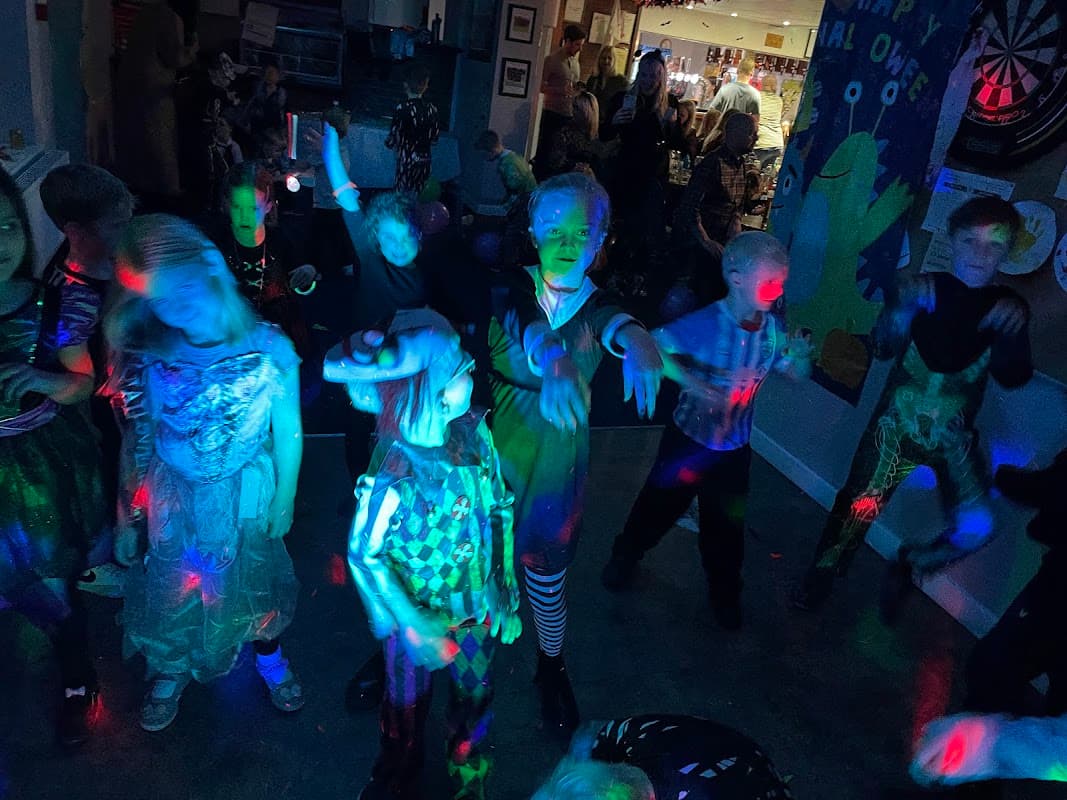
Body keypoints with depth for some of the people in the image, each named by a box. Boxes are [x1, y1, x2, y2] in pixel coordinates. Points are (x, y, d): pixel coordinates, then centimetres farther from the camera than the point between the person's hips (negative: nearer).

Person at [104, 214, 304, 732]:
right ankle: (169, 673, 50)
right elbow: (136, 443, -4)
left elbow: (288, 432, -9)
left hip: (246, 497, -1)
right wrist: (127, 521, 2)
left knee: (254, 577, 18)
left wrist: (283, 501, -4)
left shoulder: (267, 347, -18)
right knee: (169, 588, 18)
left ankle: (269, 659, 49)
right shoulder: (145, 358, -13)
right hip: (172, 500, 2)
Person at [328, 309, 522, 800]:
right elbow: (363, 555, -18)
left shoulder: (474, 433, -17)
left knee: (475, 699, 26)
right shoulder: (393, 481, -31)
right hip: (420, 614, -4)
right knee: (408, 710, 21)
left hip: (478, 608, 5)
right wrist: (413, 628, -16)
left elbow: (499, 515, -5)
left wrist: (508, 598, 1)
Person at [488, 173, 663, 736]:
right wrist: (552, 359, -56)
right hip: (495, 453, -1)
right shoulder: (514, 287, -8)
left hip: (558, 466, 1)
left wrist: (636, 338, -55)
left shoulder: (597, 302, -4)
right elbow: (523, 319, -33)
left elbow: (614, 320, -29)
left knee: (547, 575, 13)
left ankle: (551, 666, 41)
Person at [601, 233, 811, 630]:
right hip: (689, 438, -3)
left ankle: (724, 592, 43)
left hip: (735, 448, 3)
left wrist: (800, 357, -21)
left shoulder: (773, 329, -11)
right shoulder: (706, 323, -26)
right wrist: (691, 380, -46)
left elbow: (797, 374, 2)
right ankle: (625, 558, 46)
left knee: (727, 524, 17)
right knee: (659, 506, 16)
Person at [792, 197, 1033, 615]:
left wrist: (1013, 332, -26)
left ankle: (908, 566, 22)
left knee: (976, 527, -6)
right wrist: (905, 306, -37)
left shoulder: (1008, 306, -1)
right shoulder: (924, 288, -7)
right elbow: (883, 347, -18)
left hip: (954, 436, 2)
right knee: (860, 505, -5)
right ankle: (820, 577, 20)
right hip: (897, 422, -2)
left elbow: (1012, 377, -7)